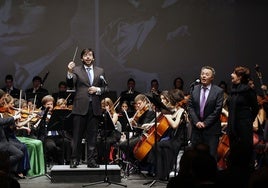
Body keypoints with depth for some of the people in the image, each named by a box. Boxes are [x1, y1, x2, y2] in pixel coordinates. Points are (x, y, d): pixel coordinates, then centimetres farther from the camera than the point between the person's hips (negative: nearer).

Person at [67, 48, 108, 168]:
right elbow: (70, 84, -9)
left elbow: (106, 88, 13)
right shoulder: (76, 70, 5)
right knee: (77, 135, 0)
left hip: (95, 107, 2)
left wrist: (97, 89, -6)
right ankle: (75, 160, 7)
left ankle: (91, 160, 10)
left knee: (92, 136, 5)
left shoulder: (100, 71, 14)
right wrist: (70, 72, -25)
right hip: (80, 107, -2)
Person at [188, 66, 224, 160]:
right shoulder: (194, 89, 7)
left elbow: (217, 110, -8)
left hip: (211, 129, -3)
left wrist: (205, 123, -11)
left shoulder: (218, 91, -4)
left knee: (211, 156, -2)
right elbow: (190, 107, 4)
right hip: (196, 127, 3)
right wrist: (196, 122, -8)